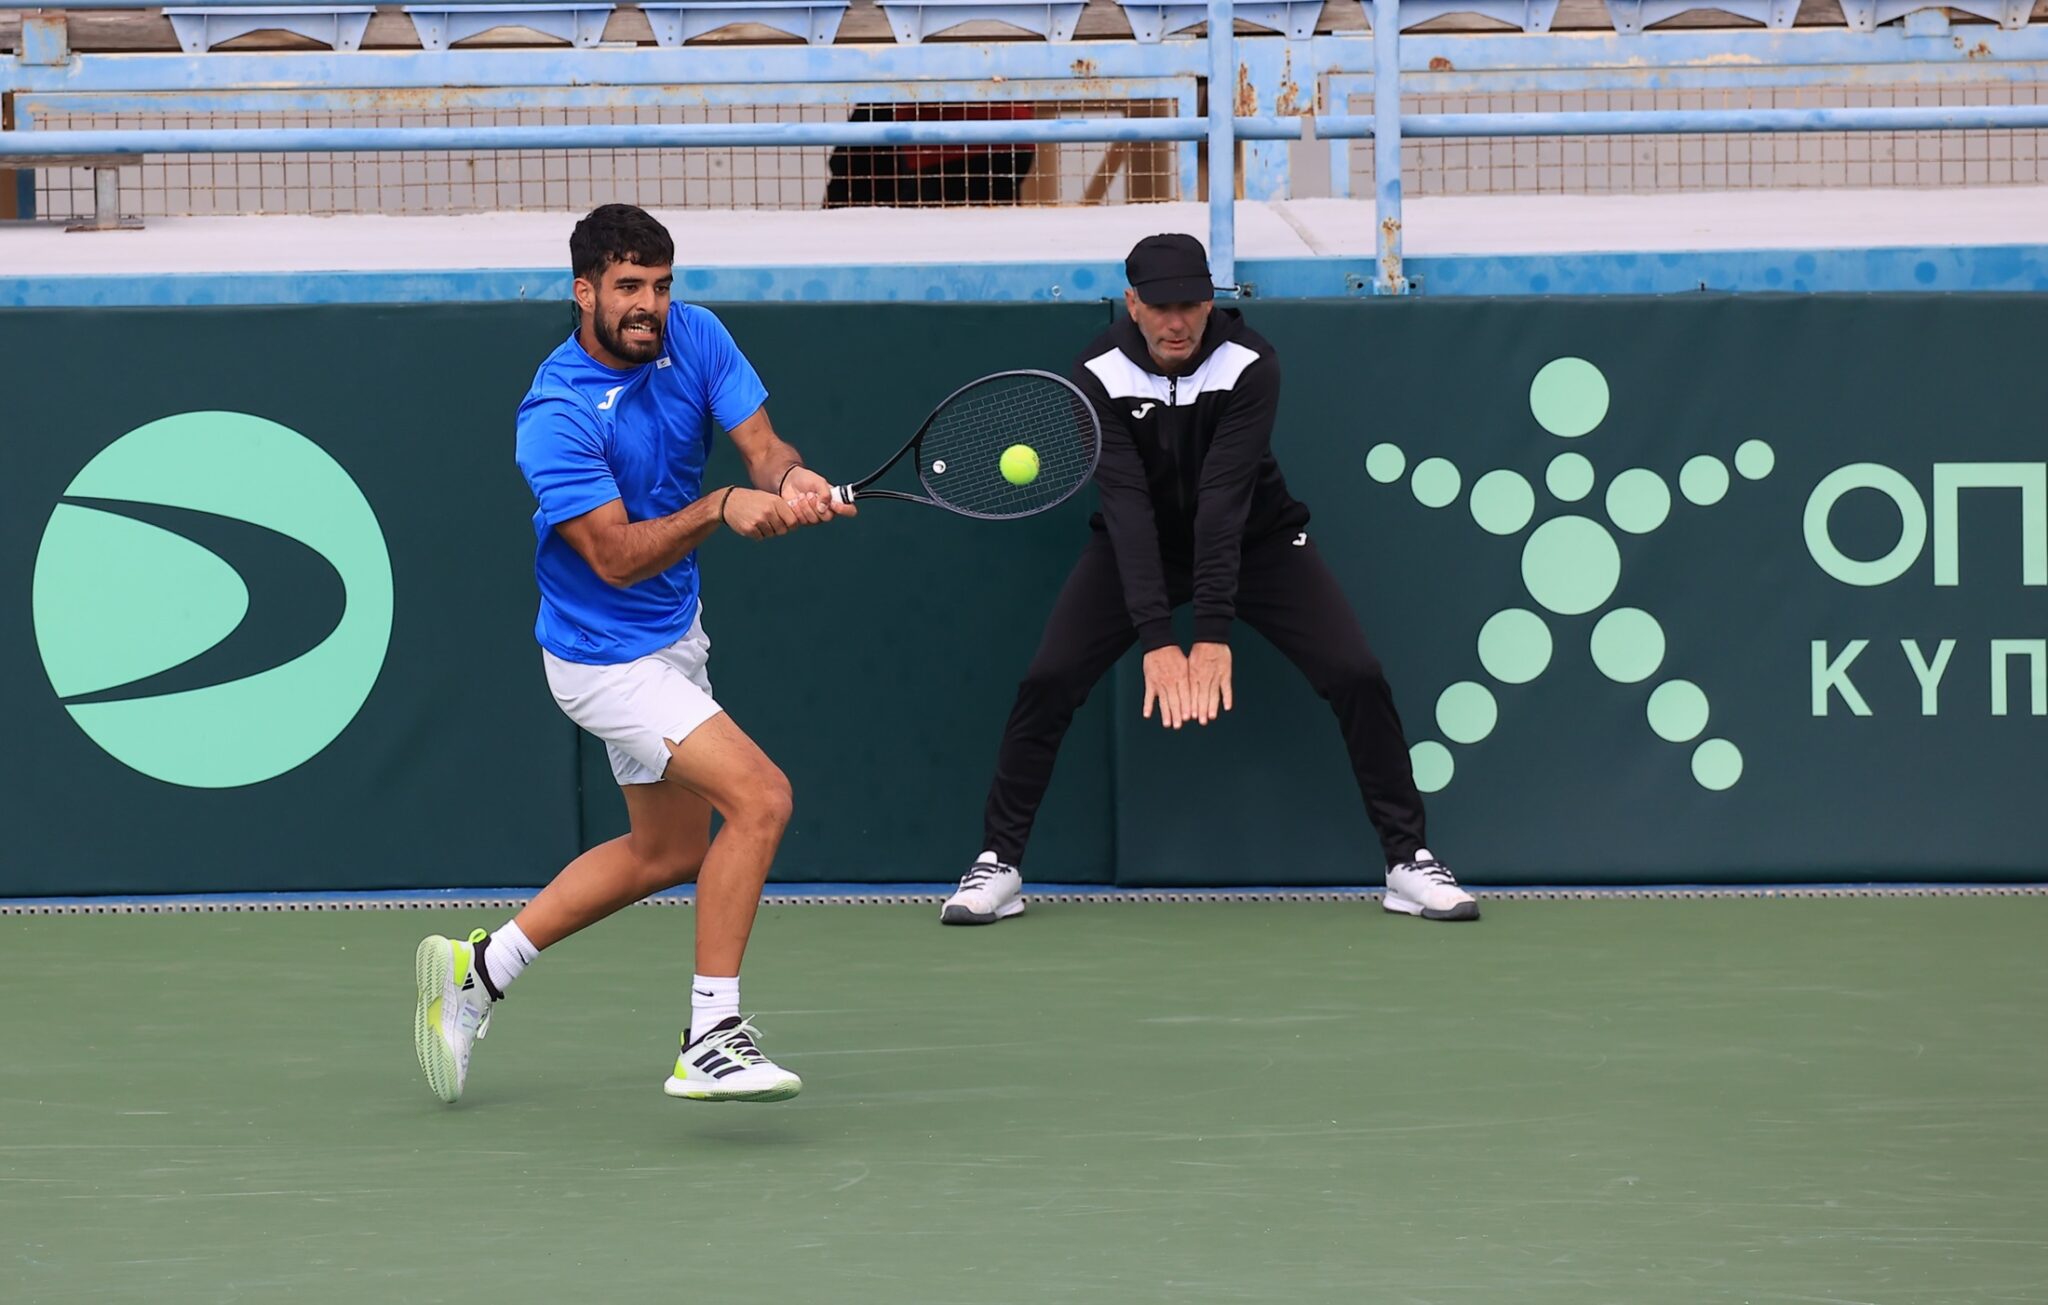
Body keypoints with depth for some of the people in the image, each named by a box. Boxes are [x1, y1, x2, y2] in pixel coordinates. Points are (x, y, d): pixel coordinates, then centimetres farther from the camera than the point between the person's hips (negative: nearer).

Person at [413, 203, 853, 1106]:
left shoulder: (694, 338, -5)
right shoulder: (556, 417, -25)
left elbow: (761, 447, -10)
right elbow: (617, 556, -28)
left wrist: (794, 481, -33)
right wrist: (722, 509, -39)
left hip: (673, 633, 9)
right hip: (607, 654, -9)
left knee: (668, 851, 21)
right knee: (759, 795, -21)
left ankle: (478, 970, 31)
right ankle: (711, 1042, -17)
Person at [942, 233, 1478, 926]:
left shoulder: (1250, 364, -26)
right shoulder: (1100, 375, -23)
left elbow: (1224, 499, -34)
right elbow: (1128, 505, -31)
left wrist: (1214, 635, -41)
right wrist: (1156, 640, -41)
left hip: (1255, 537, 0)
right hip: (1142, 547, 0)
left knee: (1358, 678, -14)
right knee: (1046, 683, -16)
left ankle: (1408, 861, 0)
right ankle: (998, 865, -1)